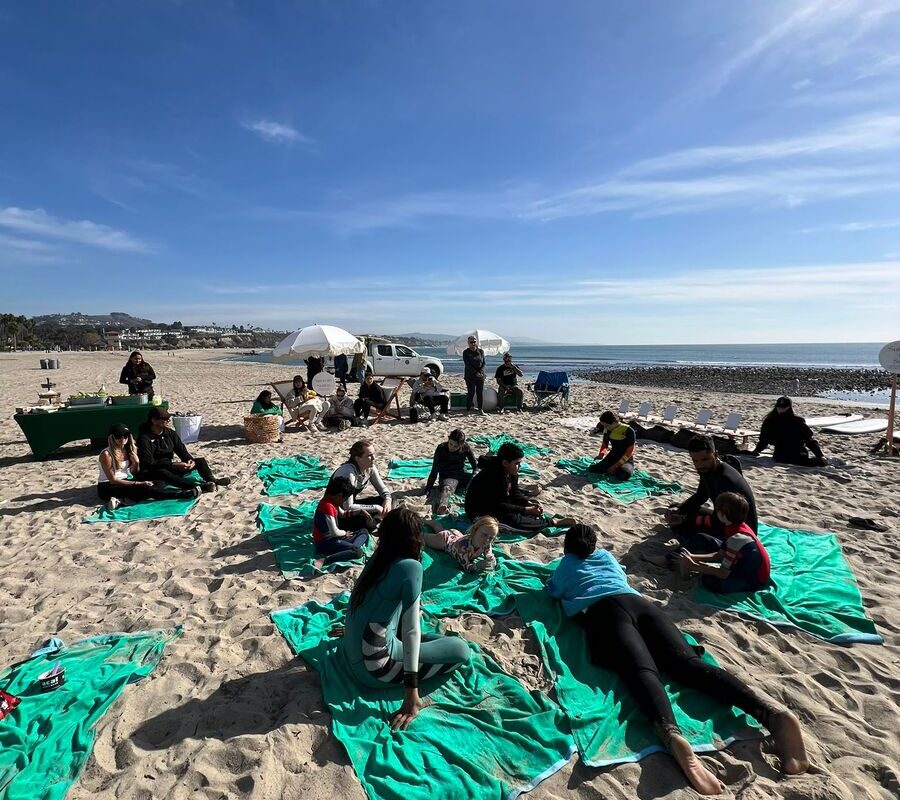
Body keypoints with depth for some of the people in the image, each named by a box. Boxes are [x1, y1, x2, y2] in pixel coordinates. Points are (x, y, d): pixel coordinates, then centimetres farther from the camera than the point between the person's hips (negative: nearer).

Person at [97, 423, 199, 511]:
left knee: (159, 483, -11)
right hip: (108, 487, -7)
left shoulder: (130, 450, 3)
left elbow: (134, 474, 10)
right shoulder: (107, 454, -16)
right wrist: (138, 484, -21)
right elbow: (112, 480, -17)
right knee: (143, 489, -29)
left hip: (125, 481, 8)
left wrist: (136, 463, -13)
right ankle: (185, 494, -32)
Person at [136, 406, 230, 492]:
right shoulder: (144, 438, -15)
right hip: (152, 474, -8)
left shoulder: (170, 433, 5)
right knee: (161, 472, -42)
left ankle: (211, 479, -32)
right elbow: (148, 463, -24)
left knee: (200, 461, -3)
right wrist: (173, 465, -33)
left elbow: (182, 450, 5)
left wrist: (189, 460, -18)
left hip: (171, 468, 8)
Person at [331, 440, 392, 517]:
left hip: (352, 503, 8)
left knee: (384, 500, -10)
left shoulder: (370, 468, -11)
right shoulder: (348, 473, -32)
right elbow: (348, 507, -34)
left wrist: (388, 500, -22)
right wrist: (376, 508, -30)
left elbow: (382, 488, 1)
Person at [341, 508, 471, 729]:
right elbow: (410, 629, -23)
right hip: (374, 669, -8)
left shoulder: (377, 559, 3)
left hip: (351, 658, 8)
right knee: (461, 649, -2)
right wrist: (411, 691, -21)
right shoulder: (410, 566, -20)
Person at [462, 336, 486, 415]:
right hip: (470, 376, -3)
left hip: (481, 375, 3)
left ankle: (481, 410, 12)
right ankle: (468, 410, 1)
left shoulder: (481, 351, 8)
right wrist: (476, 373, -16)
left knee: (480, 392, 5)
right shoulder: (466, 352, -2)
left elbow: (483, 363, 5)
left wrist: (481, 372, -12)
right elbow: (467, 365, -9)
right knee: (471, 393, -6)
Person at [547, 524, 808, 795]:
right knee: (688, 663, -16)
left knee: (642, 671, -30)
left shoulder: (567, 563, 27)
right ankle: (772, 711, -39)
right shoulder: (604, 555, 38)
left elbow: (553, 590, 40)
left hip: (603, 611, -4)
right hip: (639, 602, 5)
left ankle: (673, 735, -61)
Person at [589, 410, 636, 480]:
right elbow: (604, 444, 12)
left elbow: (629, 451, -19)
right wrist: (601, 455, -10)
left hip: (626, 459, -5)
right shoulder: (607, 430, -3)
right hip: (612, 457, 5)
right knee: (592, 469, -13)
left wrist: (616, 466, -22)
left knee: (623, 475, -36)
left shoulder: (628, 431, -20)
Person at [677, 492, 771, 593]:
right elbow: (720, 555, 6)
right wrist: (693, 557, 0)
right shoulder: (738, 527, -1)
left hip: (756, 581, -10)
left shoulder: (737, 538, -30)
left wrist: (694, 566, -19)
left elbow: (723, 573, -27)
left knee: (709, 580, -23)